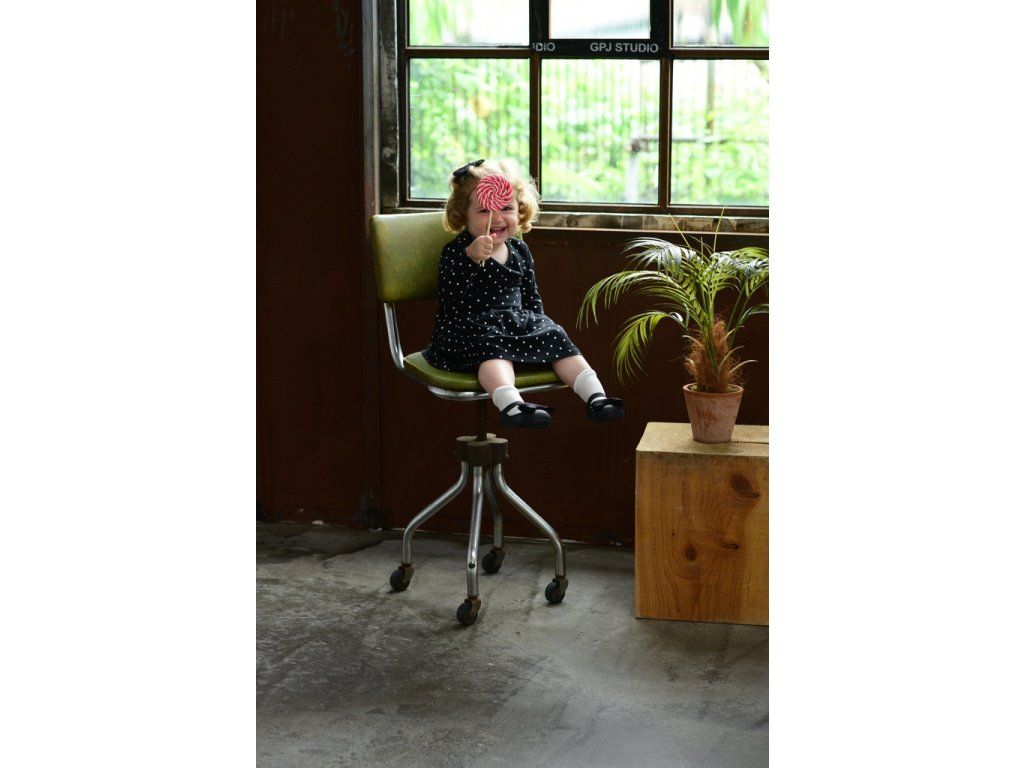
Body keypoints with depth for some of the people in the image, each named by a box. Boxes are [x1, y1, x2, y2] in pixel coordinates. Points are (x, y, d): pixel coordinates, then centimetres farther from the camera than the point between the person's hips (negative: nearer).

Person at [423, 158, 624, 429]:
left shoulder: (519, 251, 13)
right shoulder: (456, 252, -7)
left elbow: (531, 295, 23)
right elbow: (450, 295, -25)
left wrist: (538, 322, 8)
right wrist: (472, 258, -36)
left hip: (519, 320, 6)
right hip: (473, 324, -6)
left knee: (555, 337, -13)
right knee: (492, 346, -35)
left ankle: (595, 397, -20)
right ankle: (511, 405, -60)